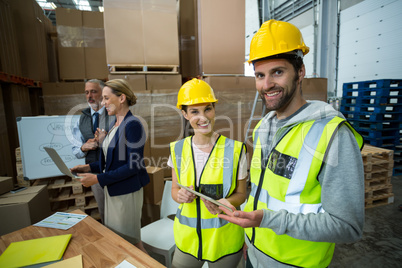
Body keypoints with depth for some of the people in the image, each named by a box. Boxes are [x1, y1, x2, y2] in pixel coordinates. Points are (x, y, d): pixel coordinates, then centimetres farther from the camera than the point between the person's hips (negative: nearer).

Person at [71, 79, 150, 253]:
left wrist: (98, 179, -19)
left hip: (126, 192, -9)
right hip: (112, 191, 9)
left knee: (130, 242, 9)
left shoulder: (132, 124, -18)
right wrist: (89, 167, 4)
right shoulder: (115, 125, 9)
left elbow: (133, 165, -22)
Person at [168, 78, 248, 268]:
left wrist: (225, 202, -24)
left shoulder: (235, 150, -14)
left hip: (224, 239, -2)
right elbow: (174, 189, 5)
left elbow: (241, 193, -4)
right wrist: (180, 196, -17)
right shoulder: (178, 150, -5)